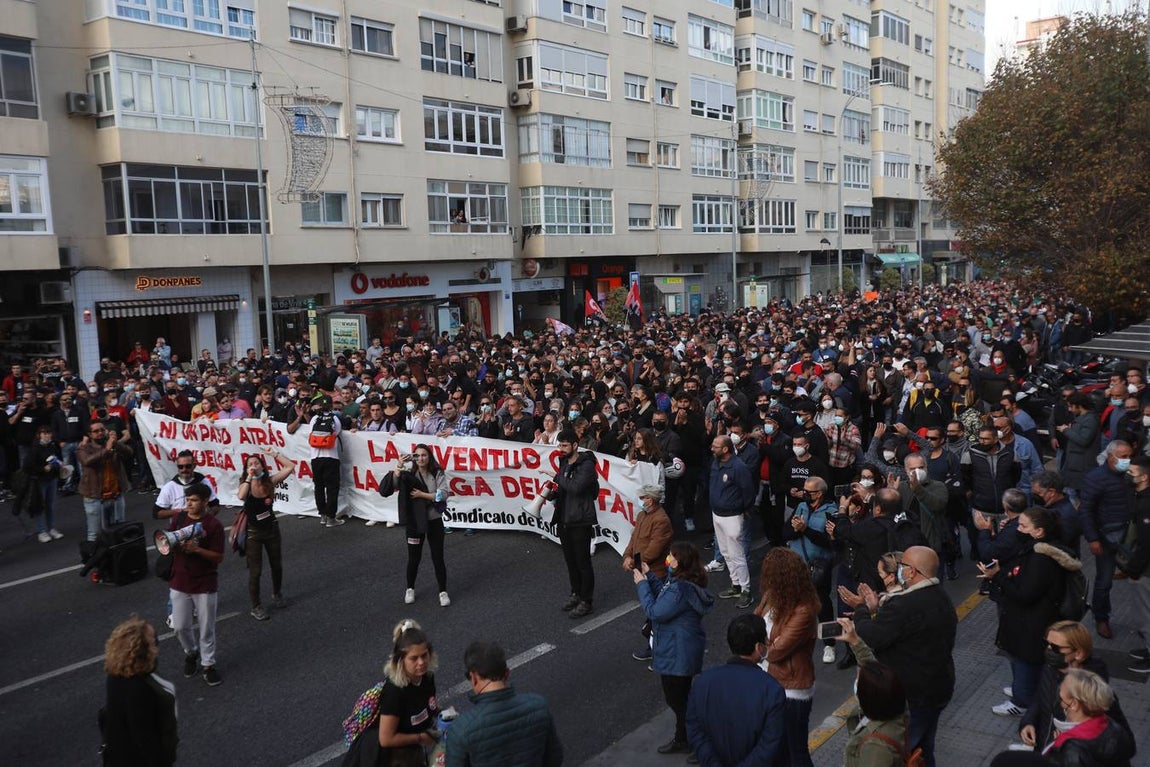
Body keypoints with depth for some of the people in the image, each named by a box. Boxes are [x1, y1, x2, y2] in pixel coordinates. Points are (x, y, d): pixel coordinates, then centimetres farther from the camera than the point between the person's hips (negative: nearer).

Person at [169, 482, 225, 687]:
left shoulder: (213, 525, -12)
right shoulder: (178, 520, 1)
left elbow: (219, 557, -12)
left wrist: (197, 549, -26)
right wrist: (173, 544, -18)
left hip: (205, 585, -4)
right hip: (179, 583, 4)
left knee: (207, 628, 7)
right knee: (181, 627, 12)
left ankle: (208, 665, 21)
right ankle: (191, 652, 39)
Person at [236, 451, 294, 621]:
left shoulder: (270, 481, -9)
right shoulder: (246, 485, -16)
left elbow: (290, 467, -15)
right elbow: (240, 496, -40)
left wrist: (275, 454, -13)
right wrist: (250, 477, -37)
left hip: (271, 528, 3)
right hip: (253, 532, -3)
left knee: (277, 565, 20)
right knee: (255, 571, 2)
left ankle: (277, 594, 45)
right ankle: (256, 607, 17)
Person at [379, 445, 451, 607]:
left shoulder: (438, 473, -5)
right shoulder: (408, 474, -5)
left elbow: (443, 495, -15)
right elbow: (391, 486, -21)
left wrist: (422, 494, -18)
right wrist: (398, 467, -33)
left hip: (434, 521, 0)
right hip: (415, 521, 0)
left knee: (438, 557, 4)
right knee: (414, 558, 11)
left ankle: (443, 592, 19)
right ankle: (410, 589, 32)